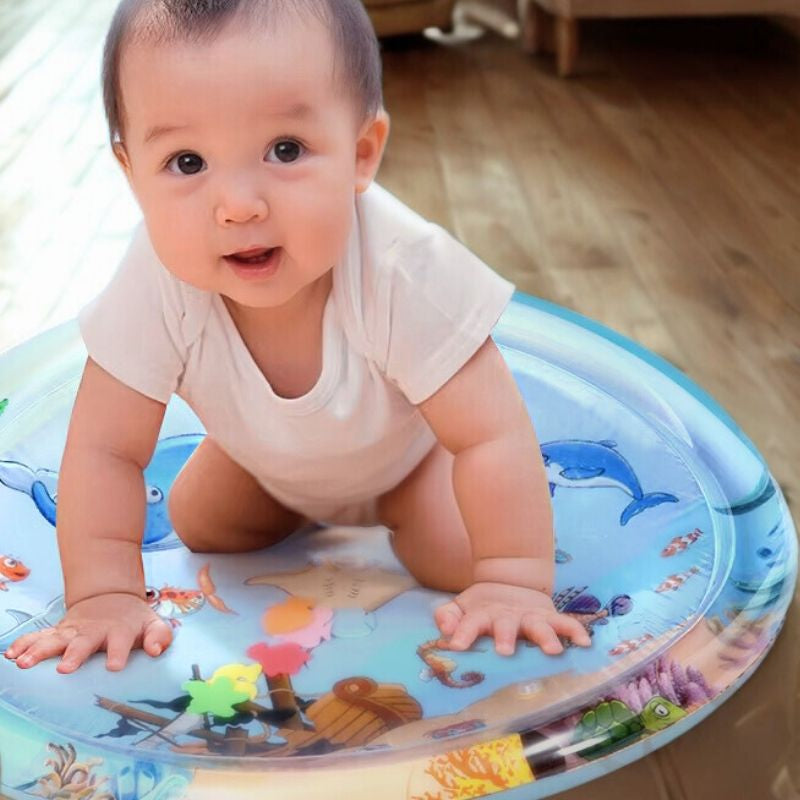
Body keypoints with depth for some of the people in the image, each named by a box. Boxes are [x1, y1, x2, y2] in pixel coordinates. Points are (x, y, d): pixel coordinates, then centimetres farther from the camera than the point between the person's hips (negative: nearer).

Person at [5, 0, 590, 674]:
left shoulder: (405, 270, -45)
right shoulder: (157, 282, -38)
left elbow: (493, 437, -38)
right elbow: (104, 449, -30)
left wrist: (515, 582, -41)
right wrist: (104, 594, -35)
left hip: (408, 447, -2)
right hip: (267, 456, 3)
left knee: (457, 561, -17)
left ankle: (391, 511, 17)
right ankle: (302, 510, 37)